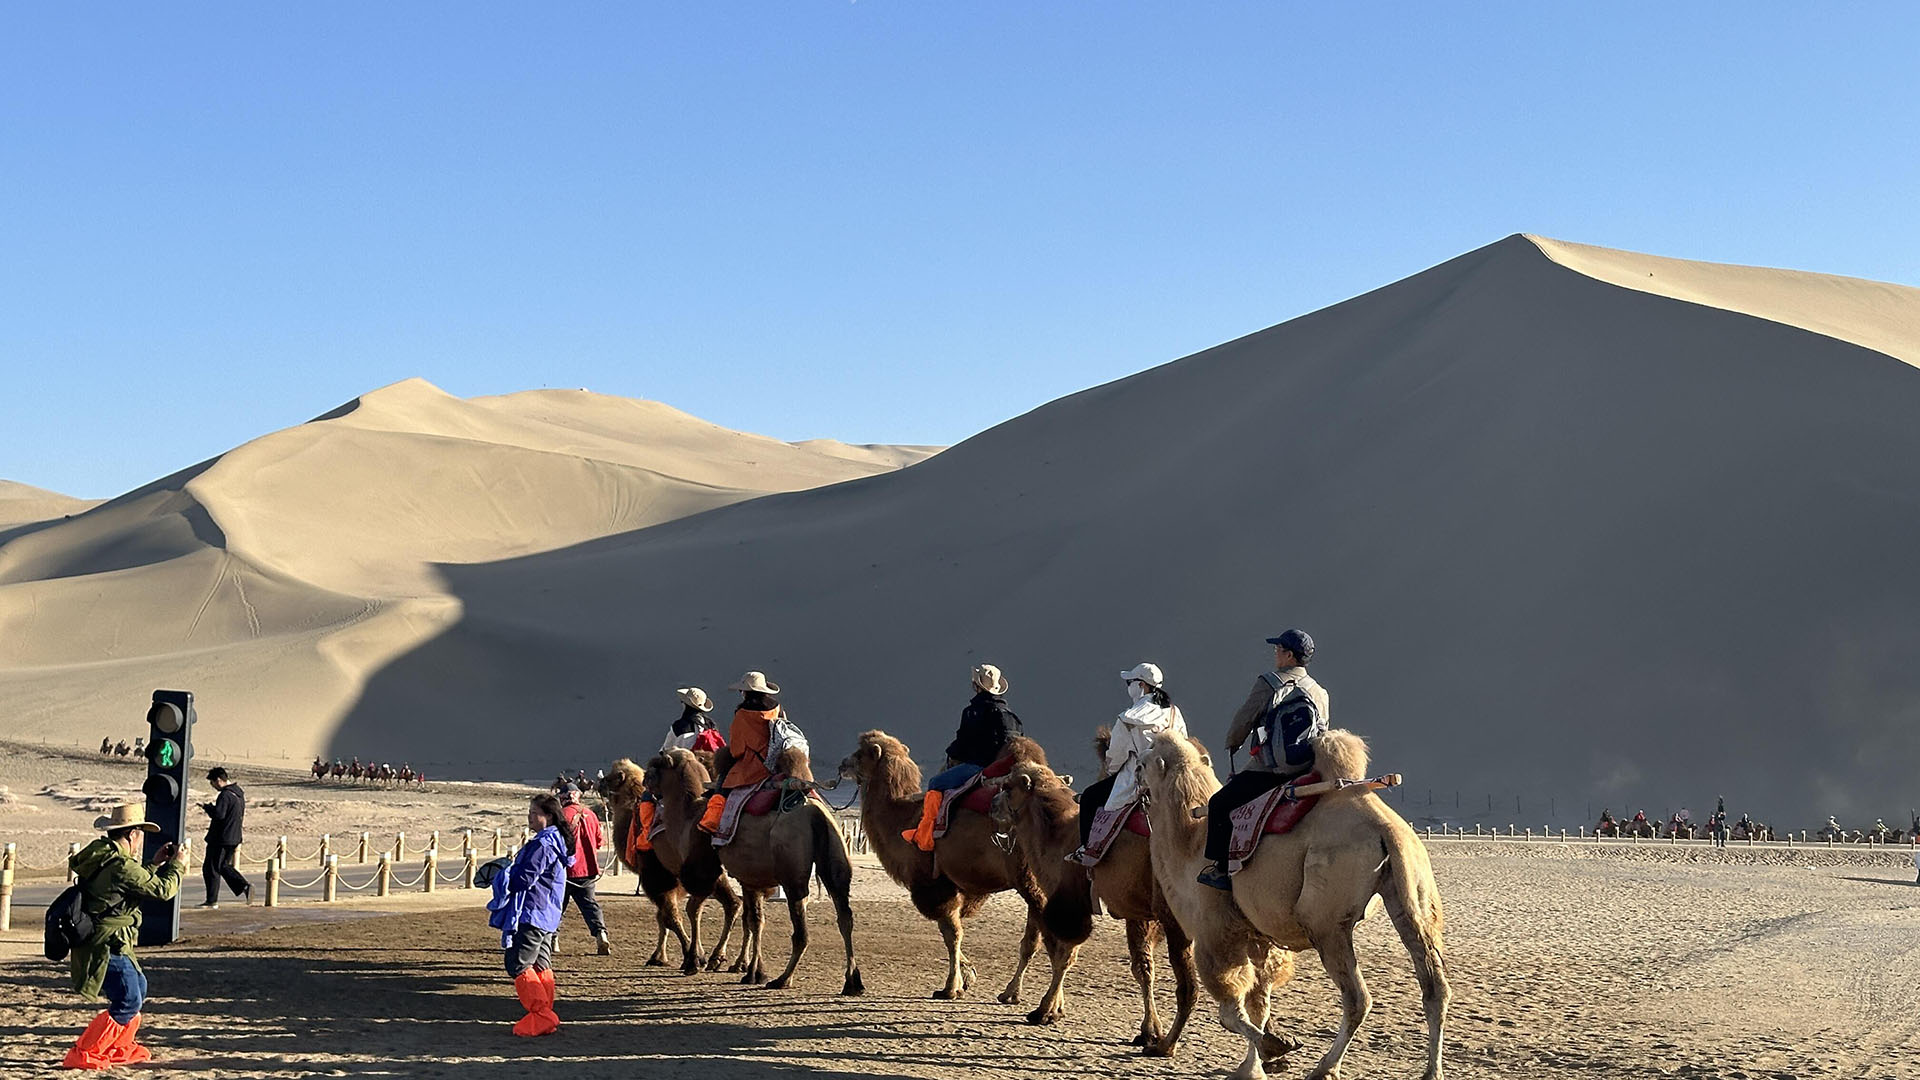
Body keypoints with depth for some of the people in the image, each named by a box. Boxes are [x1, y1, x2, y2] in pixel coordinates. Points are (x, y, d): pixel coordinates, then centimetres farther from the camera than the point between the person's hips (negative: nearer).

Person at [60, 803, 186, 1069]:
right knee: (128, 1002, -7)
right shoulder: (121, 866, -22)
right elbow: (162, 890, -15)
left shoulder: (101, 855, 9)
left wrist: (156, 865, 24)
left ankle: (120, 1048, 32)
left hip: (102, 944, 11)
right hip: (107, 947, -11)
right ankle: (82, 1055, -5)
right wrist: (177, 865, 1)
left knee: (139, 987, 23)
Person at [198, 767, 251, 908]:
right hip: (234, 838, 9)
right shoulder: (239, 793, 12)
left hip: (221, 838, -9)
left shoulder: (225, 795, -19)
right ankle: (245, 886, 6)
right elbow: (242, 813, 20)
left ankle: (212, 900, 5)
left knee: (211, 868, 1)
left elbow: (219, 814, -27)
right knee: (224, 866, 19)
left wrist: (207, 807, -10)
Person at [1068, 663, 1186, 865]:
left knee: (1089, 797, 11)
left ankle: (1086, 851, 7)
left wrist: (1110, 770, 16)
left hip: (1137, 782, -6)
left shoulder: (1128, 720, -15)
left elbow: (1115, 756, -7)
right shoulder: (1174, 714, 2)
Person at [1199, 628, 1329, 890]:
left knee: (1219, 804, 5)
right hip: (1306, 768, 7)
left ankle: (1221, 869, 1)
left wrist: (1232, 745, 19)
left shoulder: (1269, 684, -6)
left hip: (1267, 771, -7)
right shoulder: (1319, 693, 13)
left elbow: (1243, 721, -1)